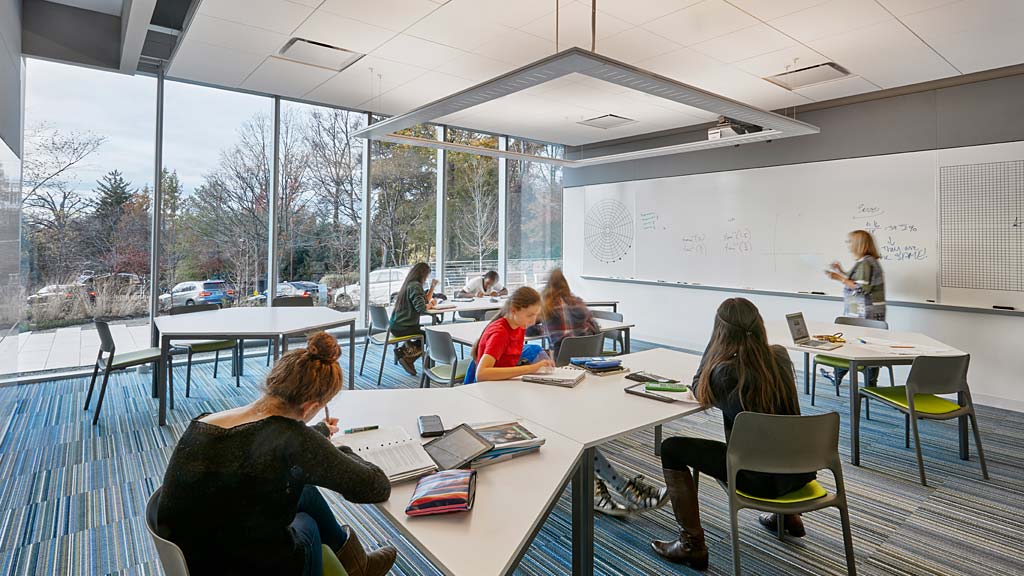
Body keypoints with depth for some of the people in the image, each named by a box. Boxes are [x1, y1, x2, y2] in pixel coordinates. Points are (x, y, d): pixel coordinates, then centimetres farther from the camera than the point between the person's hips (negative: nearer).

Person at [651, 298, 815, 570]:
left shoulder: (725, 372, -21)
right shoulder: (781, 356, -3)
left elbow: (699, 389, 2)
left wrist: (715, 342, 1)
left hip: (759, 476, -7)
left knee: (671, 449, 4)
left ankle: (692, 545, 10)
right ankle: (786, 514, 45)